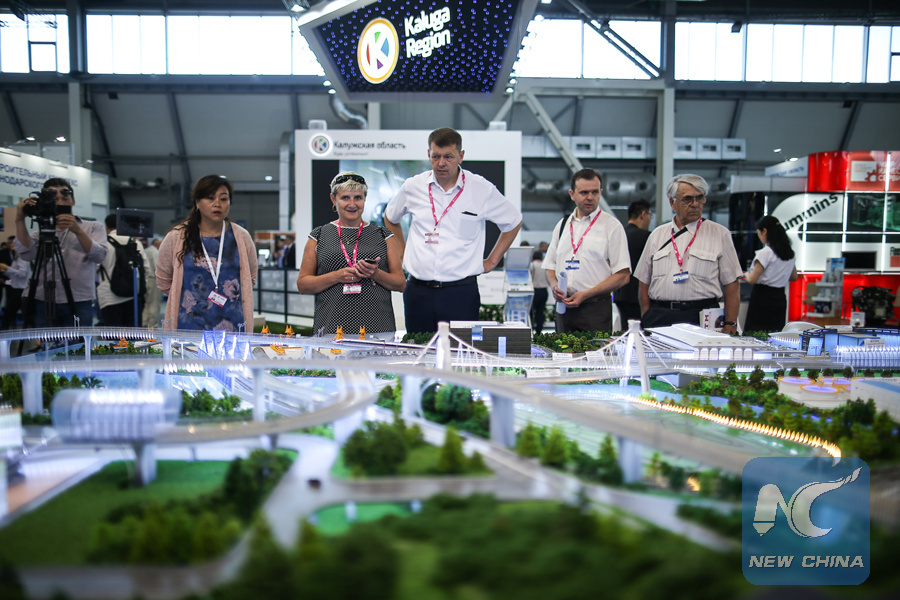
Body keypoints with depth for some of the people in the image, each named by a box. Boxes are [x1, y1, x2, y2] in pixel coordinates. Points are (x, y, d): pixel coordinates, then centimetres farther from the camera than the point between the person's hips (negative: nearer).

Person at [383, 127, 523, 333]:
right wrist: (402, 254, 17)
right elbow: (390, 218, 25)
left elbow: (514, 222, 14)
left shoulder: (482, 189, -1)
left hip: (461, 292, -2)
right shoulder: (413, 187, 5)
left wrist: (491, 262, 10)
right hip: (418, 291, 2)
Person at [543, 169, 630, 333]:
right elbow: (550, 266, 20)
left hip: (596, 309, -4)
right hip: (564, 307, 4)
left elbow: (623, 275, -6)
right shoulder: (562, 225, 15)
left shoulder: (611, 225, 0)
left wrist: (585, 295, -13)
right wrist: (554, 284, -3)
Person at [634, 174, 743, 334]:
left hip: (702, 319, -2)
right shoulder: (657, 235, 13)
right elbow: (644, 283, 14)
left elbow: (731, 285, 3)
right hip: (659, 318, 2)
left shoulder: (720, 234, 6)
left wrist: (730, 326, -5)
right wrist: (646, 320, 4)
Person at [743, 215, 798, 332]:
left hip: (762, 298, -7)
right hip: (780, 298, 7)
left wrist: (747, 274, 5)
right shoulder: (789, 253, 8)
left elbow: (753, 279, -15)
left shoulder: (765, 253, -14)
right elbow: (794, 277, 21)